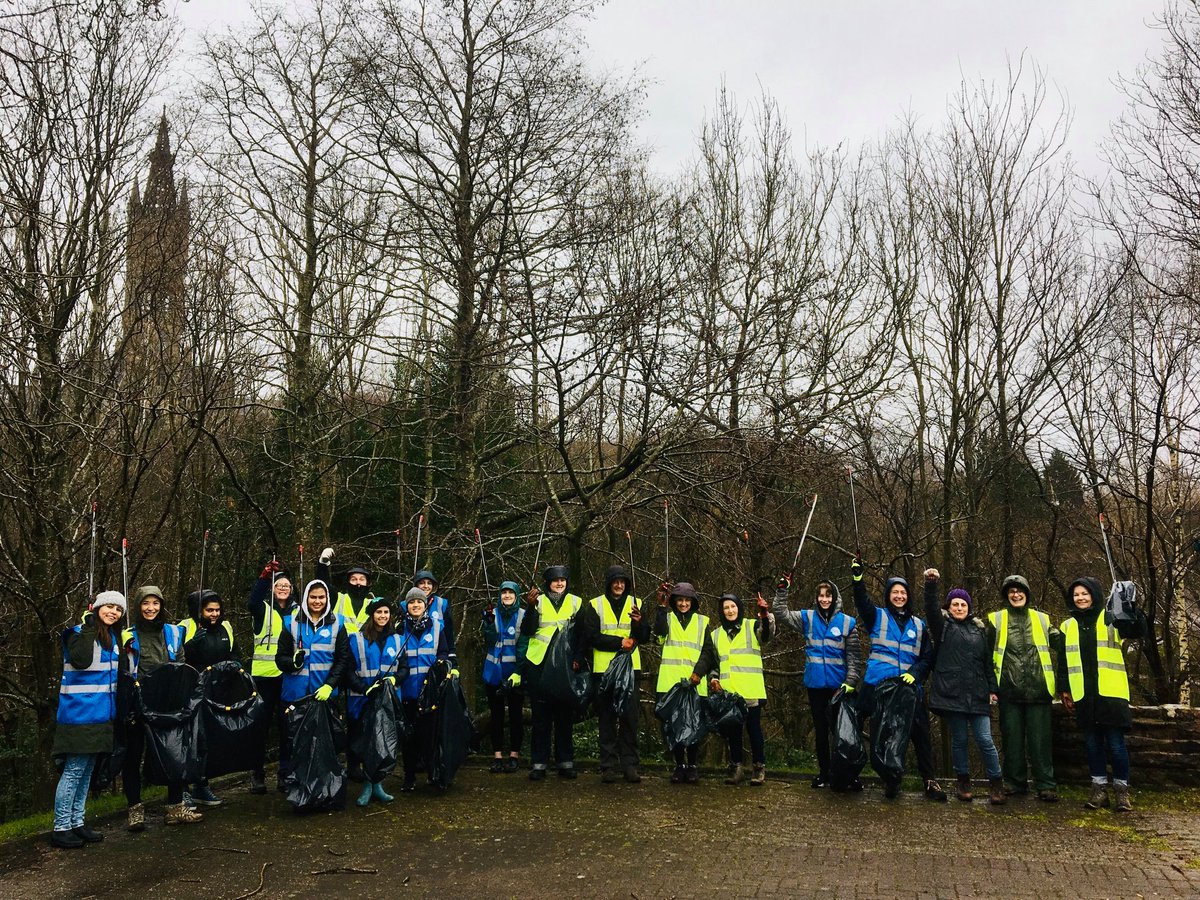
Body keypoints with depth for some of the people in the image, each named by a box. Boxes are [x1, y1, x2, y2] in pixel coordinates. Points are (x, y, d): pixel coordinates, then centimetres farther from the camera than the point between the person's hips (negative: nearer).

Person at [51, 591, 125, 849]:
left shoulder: (112, 638, 14)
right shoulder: (79, 632, -9)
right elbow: (81, 661, -28)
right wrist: (88, 628, -23)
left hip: (101, 714, 8)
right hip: (80, 712, -8)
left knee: (87, 770, 12)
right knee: (74, 770, -6)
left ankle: (76, 823, 19)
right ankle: (60, 829, 2)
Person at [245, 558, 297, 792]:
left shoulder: (297, 611, 11)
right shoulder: (263, 609, 3)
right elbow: (251, 602, -17)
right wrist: (265, 576, -29)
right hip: (264, 674, -2)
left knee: (287, 724, 7)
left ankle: (286, 772, 16)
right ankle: (257, 774, 12)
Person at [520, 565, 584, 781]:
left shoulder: (575, 602, 6)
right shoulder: (538, 601, 1)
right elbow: (527, 631, -9)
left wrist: (578, 658, -1)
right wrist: (530, 607, -21)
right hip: (539, 665, -1)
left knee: (565, 715, 5)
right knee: (540, 715, 2)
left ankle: (566, 762, 13)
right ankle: (539, 763, 8)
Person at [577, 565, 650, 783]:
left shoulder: (635, 604, 9)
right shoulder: (594, 605, 4)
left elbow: (645, 637, 3)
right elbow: (591, 637, -5)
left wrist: (639, 622, -18)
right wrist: (620, 642, -12)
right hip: (603, 669, -1)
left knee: (630, 717, 0)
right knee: (607, 718, 3)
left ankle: (629, 764, 6)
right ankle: (609, 765, 8)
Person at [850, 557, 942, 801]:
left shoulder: (918, 625, 15)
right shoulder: (877, 616, 8)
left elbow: (928, 657, 13)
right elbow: (862, 601, -12)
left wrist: (915, 673, -7)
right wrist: (857, 577, -29)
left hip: (909, 688, 2)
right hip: (879, 685, -2)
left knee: (920, 734, 0)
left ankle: (930, 781, 11)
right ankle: (890, 780, 14)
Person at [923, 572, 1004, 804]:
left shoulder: (979, 629, 16)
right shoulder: (943, 625, 7)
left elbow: (988, 661, 17)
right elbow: (931, 609, -13)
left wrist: (992, 688, 10)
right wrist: (931, 584, -28)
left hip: (977, 694, 2)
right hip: (951, 693, -2)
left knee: (985, 740, -3)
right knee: (959, 739, 5)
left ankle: (996, 784, 10)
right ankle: (963, 782, 18)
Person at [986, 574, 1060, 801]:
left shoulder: (1042, 620, 10)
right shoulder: (996, 620, 5)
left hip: (1038, 689, 0)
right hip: (1009, 690, 0)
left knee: (1039, 739, 2)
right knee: (1012, 739, 6)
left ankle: (1045, 785, 9)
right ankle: (1015, 782, 18)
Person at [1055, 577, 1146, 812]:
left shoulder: (1111, 619, 2)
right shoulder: (1067, 626, 12)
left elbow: (1139, 630, -14)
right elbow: (1063, 662, 14)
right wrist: (1064, 690, 8)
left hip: (1111, 693, -3)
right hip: (1083, 695, 3)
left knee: (1115, 743, -2)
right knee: (1092, 742, 7)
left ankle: (1121, 789, 10)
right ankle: (1099, 788, 15)